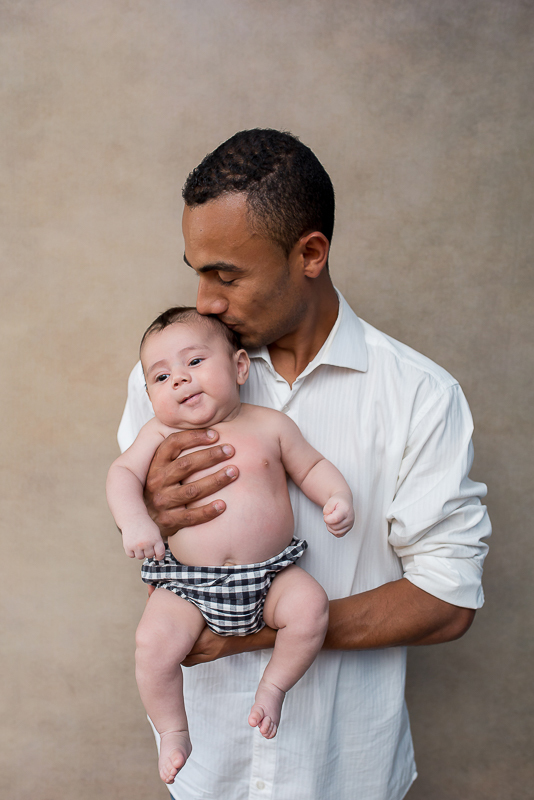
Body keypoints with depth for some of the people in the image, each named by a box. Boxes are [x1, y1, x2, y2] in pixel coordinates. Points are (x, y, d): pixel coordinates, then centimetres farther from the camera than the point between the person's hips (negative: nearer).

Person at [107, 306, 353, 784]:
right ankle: (173, 730, 11)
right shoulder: (162, 433, 2)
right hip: (187, 584, 0)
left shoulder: (269, 426, 2)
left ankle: (274, 685, 6)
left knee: (311, 607, -22)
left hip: (270, 574, 1)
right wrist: (134, 521, -22)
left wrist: (337, 496, -9)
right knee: (154, 643, -19)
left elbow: (312, 466, 11)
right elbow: (123, 472, -3)